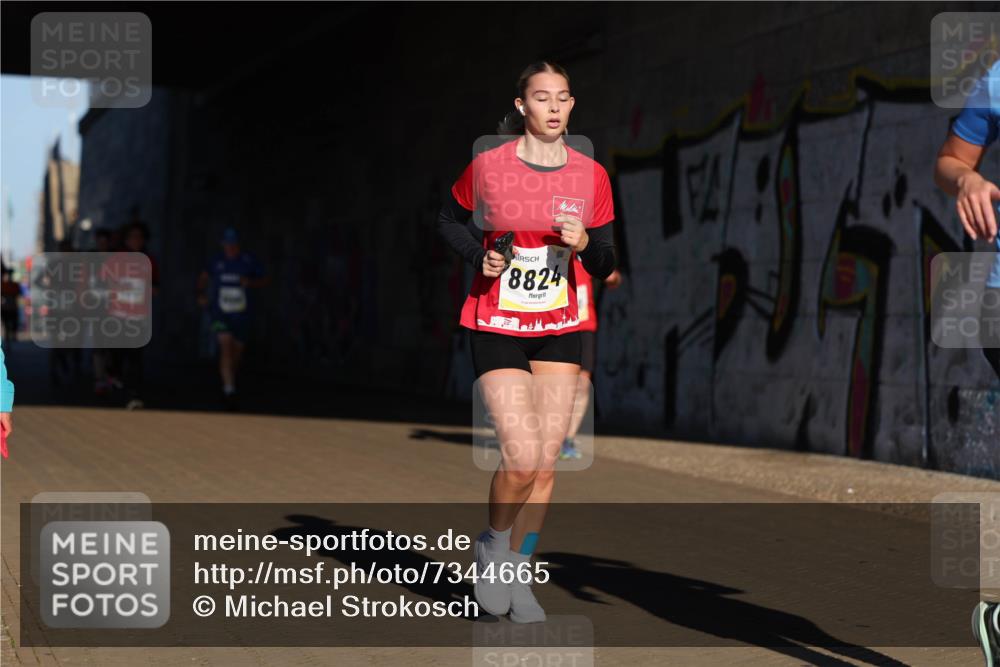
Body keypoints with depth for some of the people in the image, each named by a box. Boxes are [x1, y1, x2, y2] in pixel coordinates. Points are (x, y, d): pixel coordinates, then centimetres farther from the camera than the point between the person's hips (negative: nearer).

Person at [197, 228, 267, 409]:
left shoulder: (249, 261, -2)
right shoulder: (217, 261, 2)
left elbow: (263, 280, 6)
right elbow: (204, 277, 19)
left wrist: (249, 282, -13)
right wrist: (201, 294, 3)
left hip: (241, 313, 1)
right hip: (220, 312, -1)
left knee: (237, 351, 11)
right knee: (226, 346, -19)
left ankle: (229, 382, 37)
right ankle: (229, 389, -23)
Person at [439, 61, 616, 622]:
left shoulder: (591, 175, -1)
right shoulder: (488, 166, -8)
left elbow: (605, 266, 5)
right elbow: (451, 220, 11)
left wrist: (585, 243, -17)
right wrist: (480, 257, -8)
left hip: (560, 329, 3)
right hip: (497, 326, -3)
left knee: (546, 464, 1)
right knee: (522, 458, -15)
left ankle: (518, 574, 18)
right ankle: (493, 546, 14)